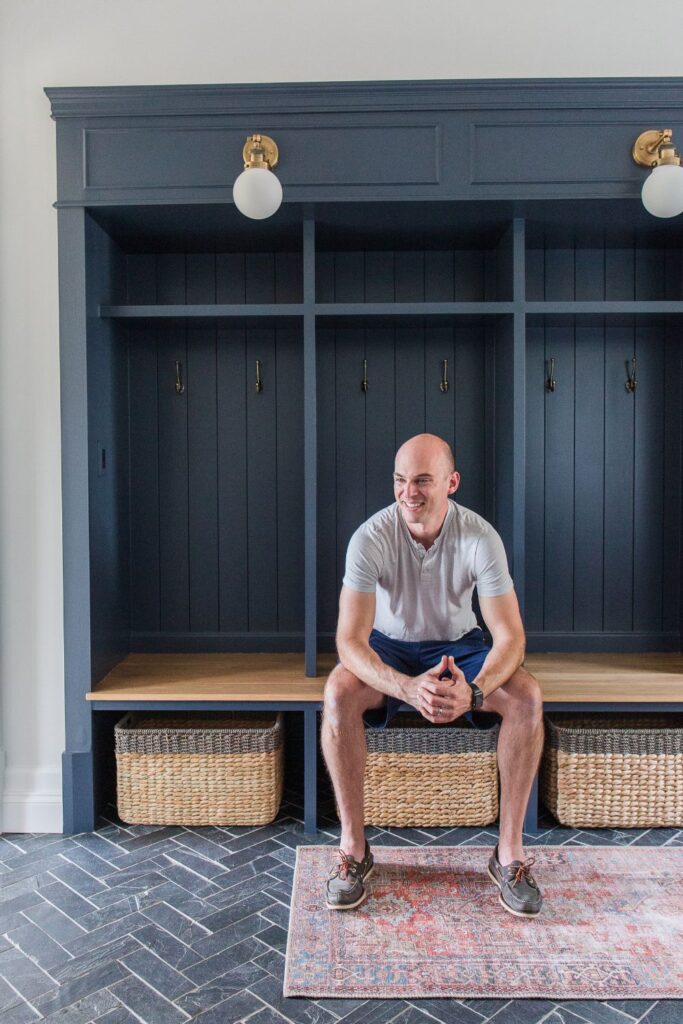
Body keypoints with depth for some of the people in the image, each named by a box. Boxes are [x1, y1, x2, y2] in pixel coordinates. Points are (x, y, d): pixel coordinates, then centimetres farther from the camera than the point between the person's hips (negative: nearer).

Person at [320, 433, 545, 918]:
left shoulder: (480, 537, -21)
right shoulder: (371, 537, -24)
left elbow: (510, 635, -23)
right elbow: (350, 640, -30)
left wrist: (473, 691, -44)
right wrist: (407, 687, -49)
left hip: (458, 643, 1)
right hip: (389, 646, -1)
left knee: (528, 697, -27)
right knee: (338, 694, -32)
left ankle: (510, 851, -11)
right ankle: (354, 849, -15)